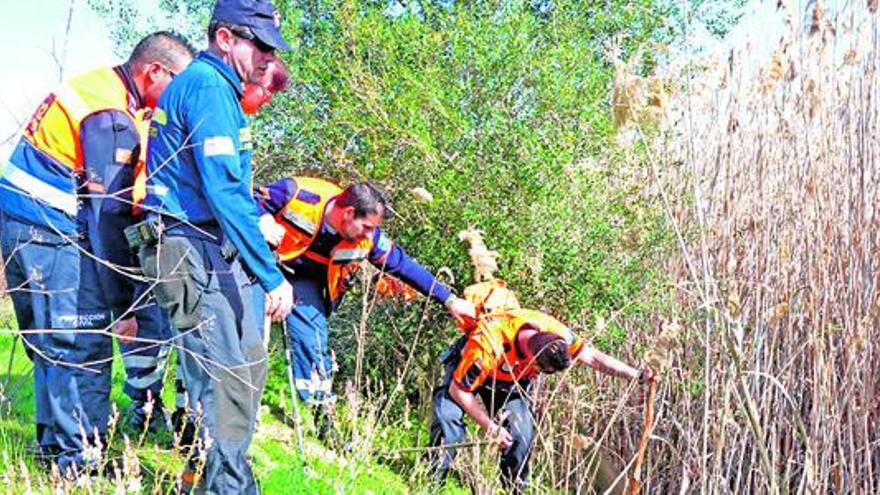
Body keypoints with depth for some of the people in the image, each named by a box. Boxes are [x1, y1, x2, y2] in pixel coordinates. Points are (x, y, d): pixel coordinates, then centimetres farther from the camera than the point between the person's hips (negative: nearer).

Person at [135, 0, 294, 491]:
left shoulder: (215, 86, 19)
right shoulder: (208, 86, -14)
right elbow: (224, 189, -23)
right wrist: (272, 275, -23)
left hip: (218, 254, 11)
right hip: (195, 253, -11)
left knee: (250, 363, 14)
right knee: (225, 375, -10)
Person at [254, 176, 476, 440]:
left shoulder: (367, 239, -19)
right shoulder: (299, 194, -32)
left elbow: (405, 265, -9)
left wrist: (450, 300, -8)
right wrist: (262, 221, -41)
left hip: (302, 279, 3)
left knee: (313, 338, -7)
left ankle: (324, 415, 2)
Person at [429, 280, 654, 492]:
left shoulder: (553, 331, -31)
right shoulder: (488, 345, -44)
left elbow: (592, 357, -17)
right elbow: (459, 389, -30)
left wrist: (636, 374, -22)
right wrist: (490, 427, -27)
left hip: (511, 380, 4)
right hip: (467, 367, -4)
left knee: (523, 434, -13)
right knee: (449, 416, -28)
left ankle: (515, 487, 5)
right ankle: (433, 479, -17)